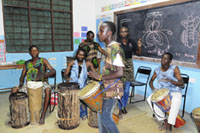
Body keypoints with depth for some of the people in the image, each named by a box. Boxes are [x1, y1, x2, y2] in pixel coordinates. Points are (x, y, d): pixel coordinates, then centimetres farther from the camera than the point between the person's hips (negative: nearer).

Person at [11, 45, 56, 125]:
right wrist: (21, 83, -12)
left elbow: (53, 71, -11)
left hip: (41, 82, -4)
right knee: (14, 91, -15)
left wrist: (43, 75, -29)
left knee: (48, 89, -37)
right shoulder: (27, 63, 10)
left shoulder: (43, 61, 0)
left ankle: (43, 115, -29)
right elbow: (22, 75, 10)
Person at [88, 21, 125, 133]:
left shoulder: (115, 48, -20)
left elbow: (120, 73, -27)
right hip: (106, 88, 9)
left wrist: (100, 77, -25)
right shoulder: (109, 48, 9)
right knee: (101, 114, 18)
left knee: (105, 116, 2)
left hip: (112, 89, -9)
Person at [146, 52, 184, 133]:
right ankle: (165, 121, -7)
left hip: (175, 92, -4)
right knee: (150, 99, -21)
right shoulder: (157, 70, -1)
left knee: (176, 101, -37)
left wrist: (170, 80, -32)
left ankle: (169, 125, -21)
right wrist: (153, 88, -9)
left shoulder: (174, 69, -11)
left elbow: (182, 84, -15)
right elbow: (151, 81, 13)